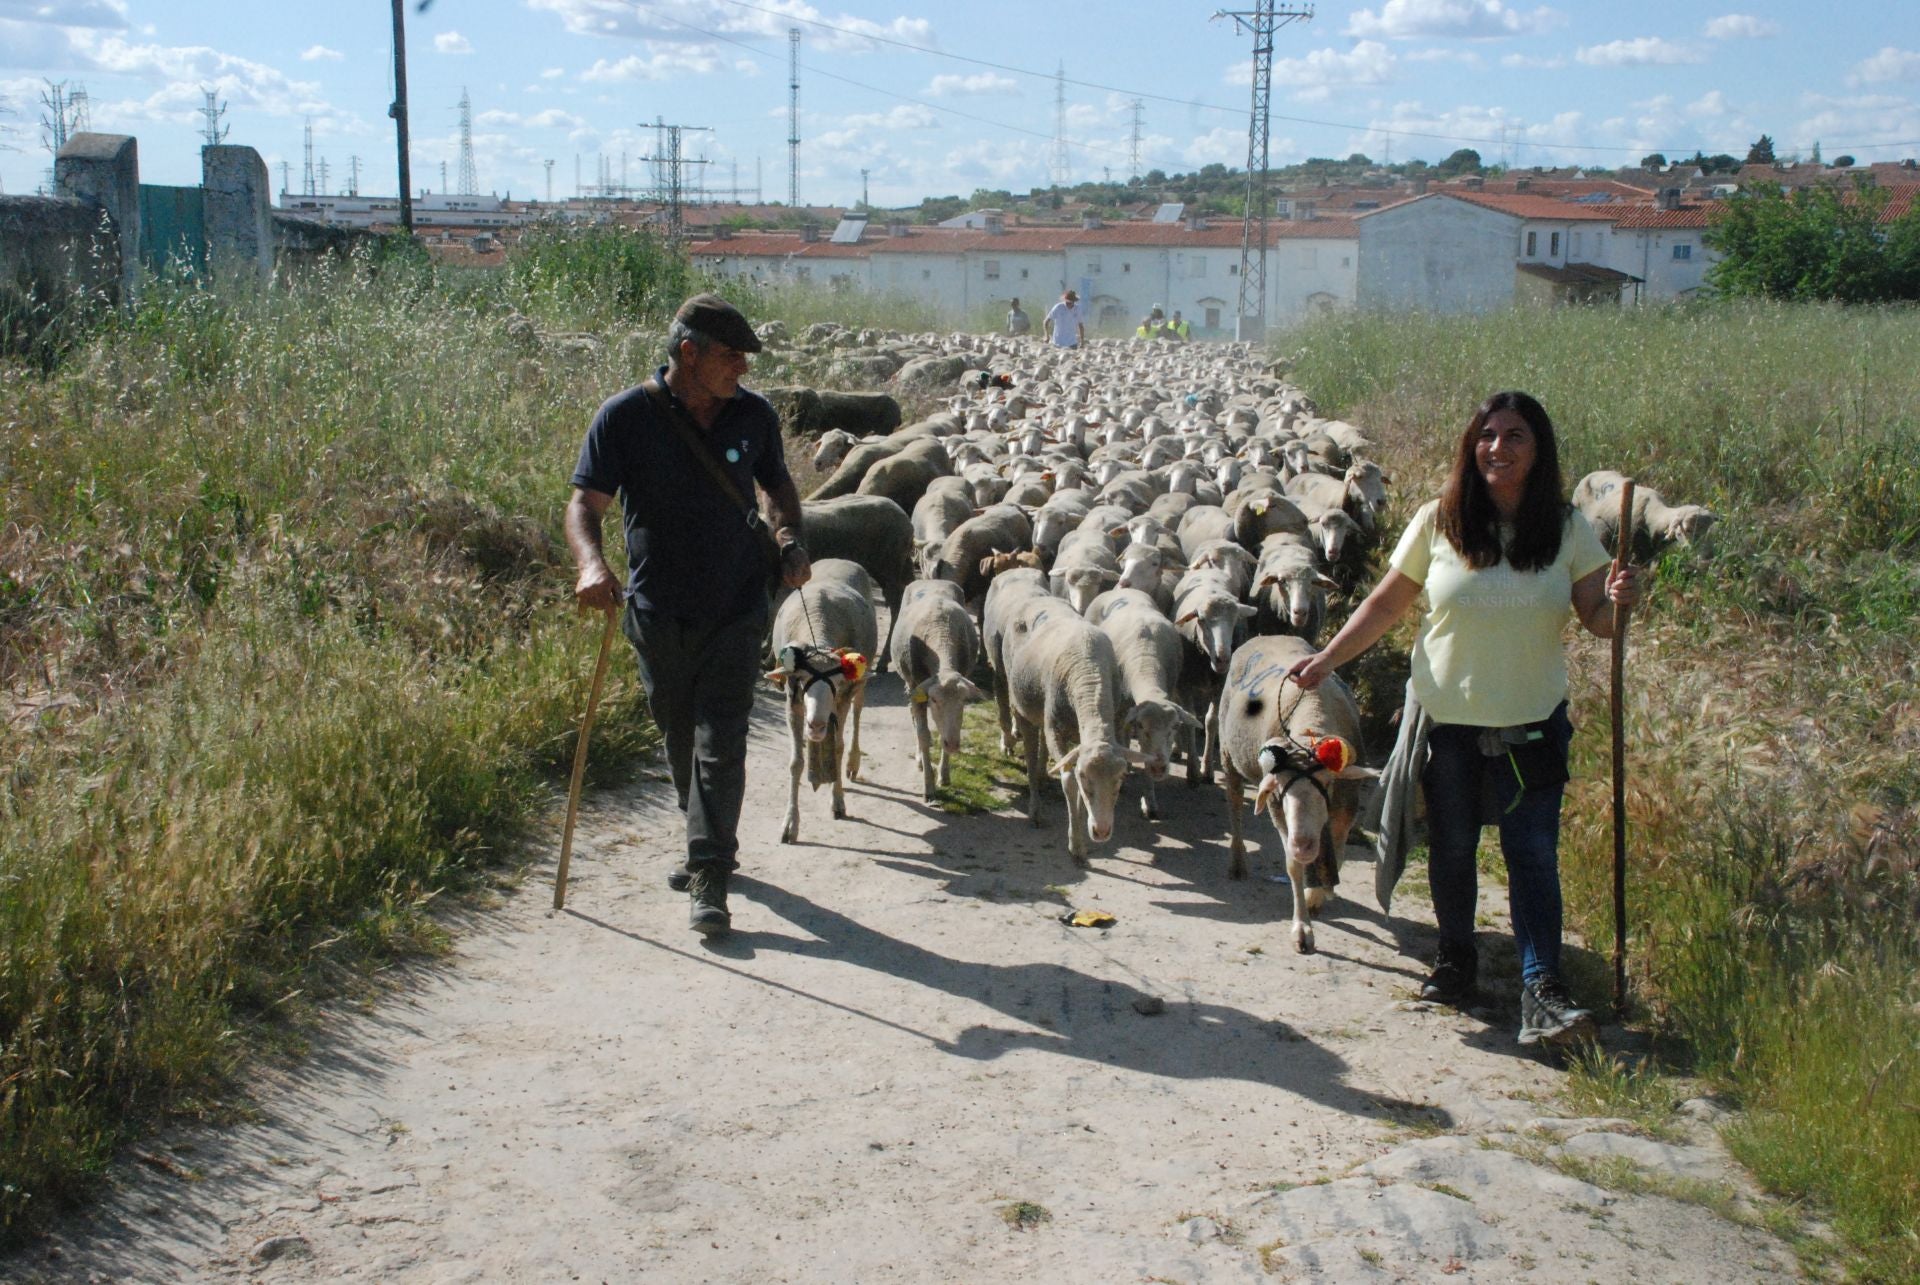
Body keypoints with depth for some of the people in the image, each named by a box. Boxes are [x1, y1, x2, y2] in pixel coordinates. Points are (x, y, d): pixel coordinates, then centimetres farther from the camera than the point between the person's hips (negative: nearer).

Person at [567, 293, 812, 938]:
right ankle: (712, 846, 38)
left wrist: (789, 539, -1)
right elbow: (585, 502, -13)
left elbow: (778, 484, 17)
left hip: (735, 611, 0)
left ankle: (710, 881, -5)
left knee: (720, 744, -8)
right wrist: (591, 562, -33)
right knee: (680, 740, 16)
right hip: (657, 613, 1)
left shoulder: (753, 415, -1)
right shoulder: (625, 417, -9)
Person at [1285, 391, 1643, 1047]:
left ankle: (1541, 990, -4)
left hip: (1532, 722, 0)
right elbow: (1387, 603, 4)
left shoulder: (1567, 528, -2)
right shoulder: (1438, 521, -4)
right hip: (1446, 715, 1)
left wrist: (1618, 600, -23)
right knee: (1451, 847, 12)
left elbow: (1597, 620, 0)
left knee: (1533, 852, -5)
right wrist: (1326, 659, -3)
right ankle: (1455, 957, 33)